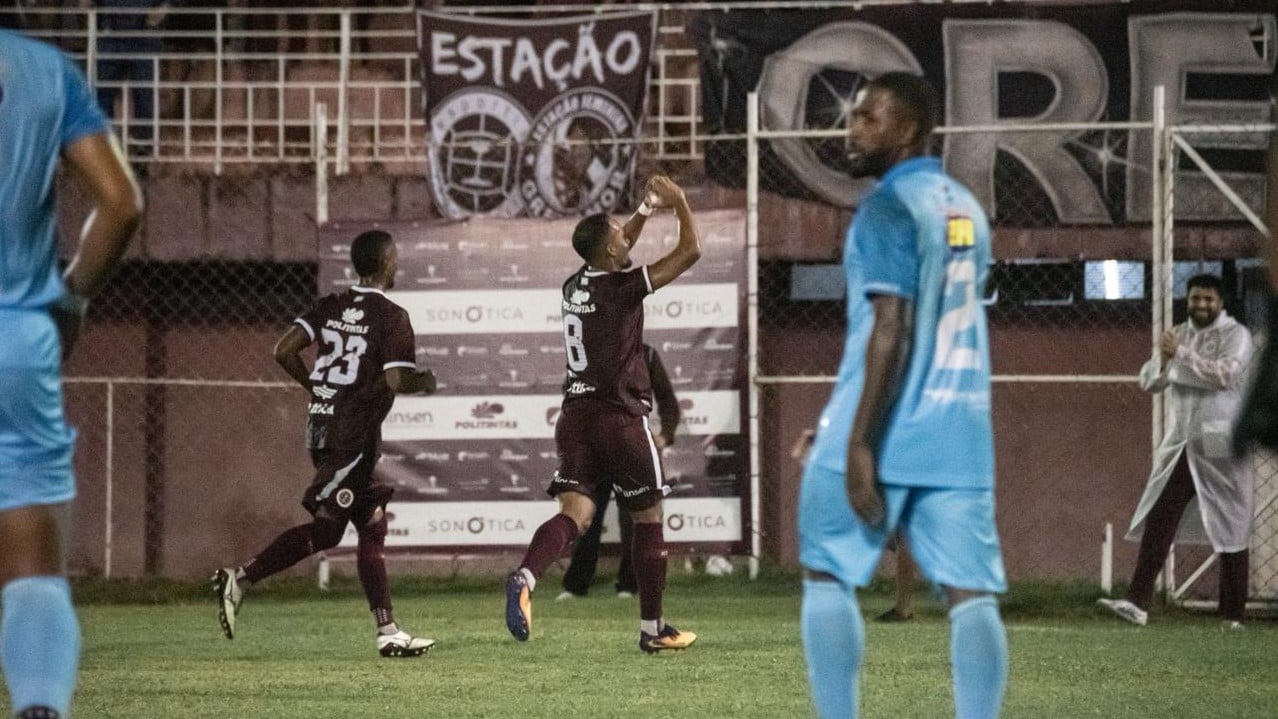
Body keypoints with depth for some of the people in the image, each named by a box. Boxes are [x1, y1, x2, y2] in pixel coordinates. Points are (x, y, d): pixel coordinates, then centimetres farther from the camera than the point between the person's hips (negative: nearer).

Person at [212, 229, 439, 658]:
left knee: (372, 526, 11)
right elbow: (396, 381, -16)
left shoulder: (330, 308, 11)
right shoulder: (392, 318, -8)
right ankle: (240, 580, -15)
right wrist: (425, 382, 6)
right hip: (355, 433, -8)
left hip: (321, 425, 8)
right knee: (323, 528, -8)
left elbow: (284, 351, 3)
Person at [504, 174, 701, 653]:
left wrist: (646, 210, 34)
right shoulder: (622, 288, -11)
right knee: (648, 518, 10)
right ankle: (652, 628, 17)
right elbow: (691, 252, -9)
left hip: (575, 415, 6)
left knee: (575, 513, -6)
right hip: (620, 417, -6)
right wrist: (680, 202, 5)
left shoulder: (574, 286, 9)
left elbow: (613, 254, 33)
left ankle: (525, 577, -37)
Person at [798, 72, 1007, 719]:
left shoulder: (888, 208, -10)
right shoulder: (966, 209, 14)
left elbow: (892, 330, -18)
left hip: (882, 437, -6)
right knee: (972, 594, 0)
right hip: (960, 437, 6)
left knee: (827, 577, 7)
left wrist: (858, 443, -19)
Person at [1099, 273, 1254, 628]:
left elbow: (1225, 375, -20)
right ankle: (1138, 602, -9)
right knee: (1157, 522, -5)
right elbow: (1149, 382, 8)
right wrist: (1163, 357, -12)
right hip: (1180, 446, 5)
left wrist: (1181, 354, -19)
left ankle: (1232, 615, 5)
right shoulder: (1178, 335, 13)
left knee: (1231, 531, 1)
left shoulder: (1236, 335, -4)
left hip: (1221, 449, -5)